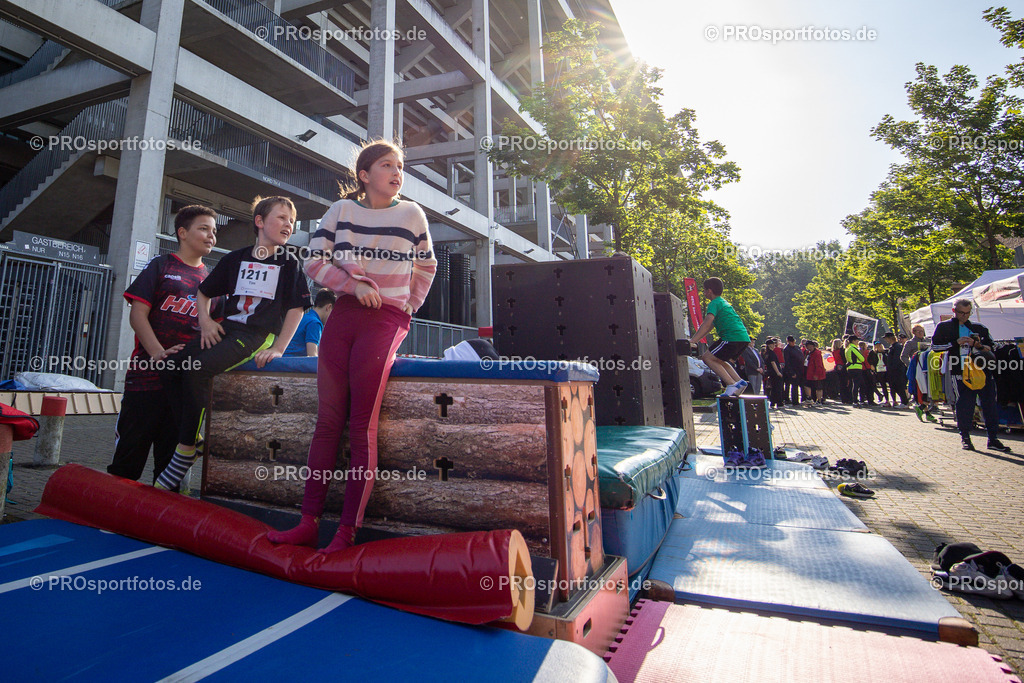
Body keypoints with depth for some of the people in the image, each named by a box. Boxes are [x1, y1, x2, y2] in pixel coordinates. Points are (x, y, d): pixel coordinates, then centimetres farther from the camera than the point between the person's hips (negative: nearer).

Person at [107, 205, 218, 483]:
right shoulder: (161, 266, 4)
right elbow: (137, 314, -5)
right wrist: (158, 354, -19)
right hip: (148, 374, -3)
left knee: (170, 459, 11)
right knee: (127, 459, 3)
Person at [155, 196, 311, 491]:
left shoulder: (289, 263, 2)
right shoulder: (235, 258, 14)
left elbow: (296, 308, -4)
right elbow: (204, 293, 24)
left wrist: (278, 348, -14)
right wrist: (205, 320, 4)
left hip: (258, 335, -5)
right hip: (225, 328, 5)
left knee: (197, 370, -25)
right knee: (171, 368, -13)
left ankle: (184, 454, -14)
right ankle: (192, 437, 1)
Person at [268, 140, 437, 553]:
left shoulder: (411, 214, 9)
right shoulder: (342, 210, 11)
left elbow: (426, 266, 18)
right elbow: (315, 260, 7)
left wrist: (407, 307, 10)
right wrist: (354, 285, -8)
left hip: (385, 320, -3)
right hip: (342, 316, 3)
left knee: (362, 427, -7)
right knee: (328, 420, 2)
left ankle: (347, 531, 0)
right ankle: (309, 523, 10)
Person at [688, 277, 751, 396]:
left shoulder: (714, 303, -5)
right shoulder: (724, 302, 26)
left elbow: (707, 324, -20)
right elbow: (710, 326, 29)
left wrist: (692, 340, -22)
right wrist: (695, 338, 27)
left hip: (733, 337, -10)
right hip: (744, 337, 10)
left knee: (707, 357, -4)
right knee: (719, 360, 22)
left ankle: (732, 384, -13)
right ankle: (739, 382, 9)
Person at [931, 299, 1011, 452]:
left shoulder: (979, 328, 15)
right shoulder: (944, 327, 7)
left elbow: (992, 346, 18)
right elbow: (935, 346, 1)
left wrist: (979, 345, -4)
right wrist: (956, 343, -11)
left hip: (982, 370, 3)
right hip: (959, 372, -3)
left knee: (990, 403, 2)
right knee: (963, 405, -1)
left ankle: (993, 439, 10)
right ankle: (965, 438, 11)